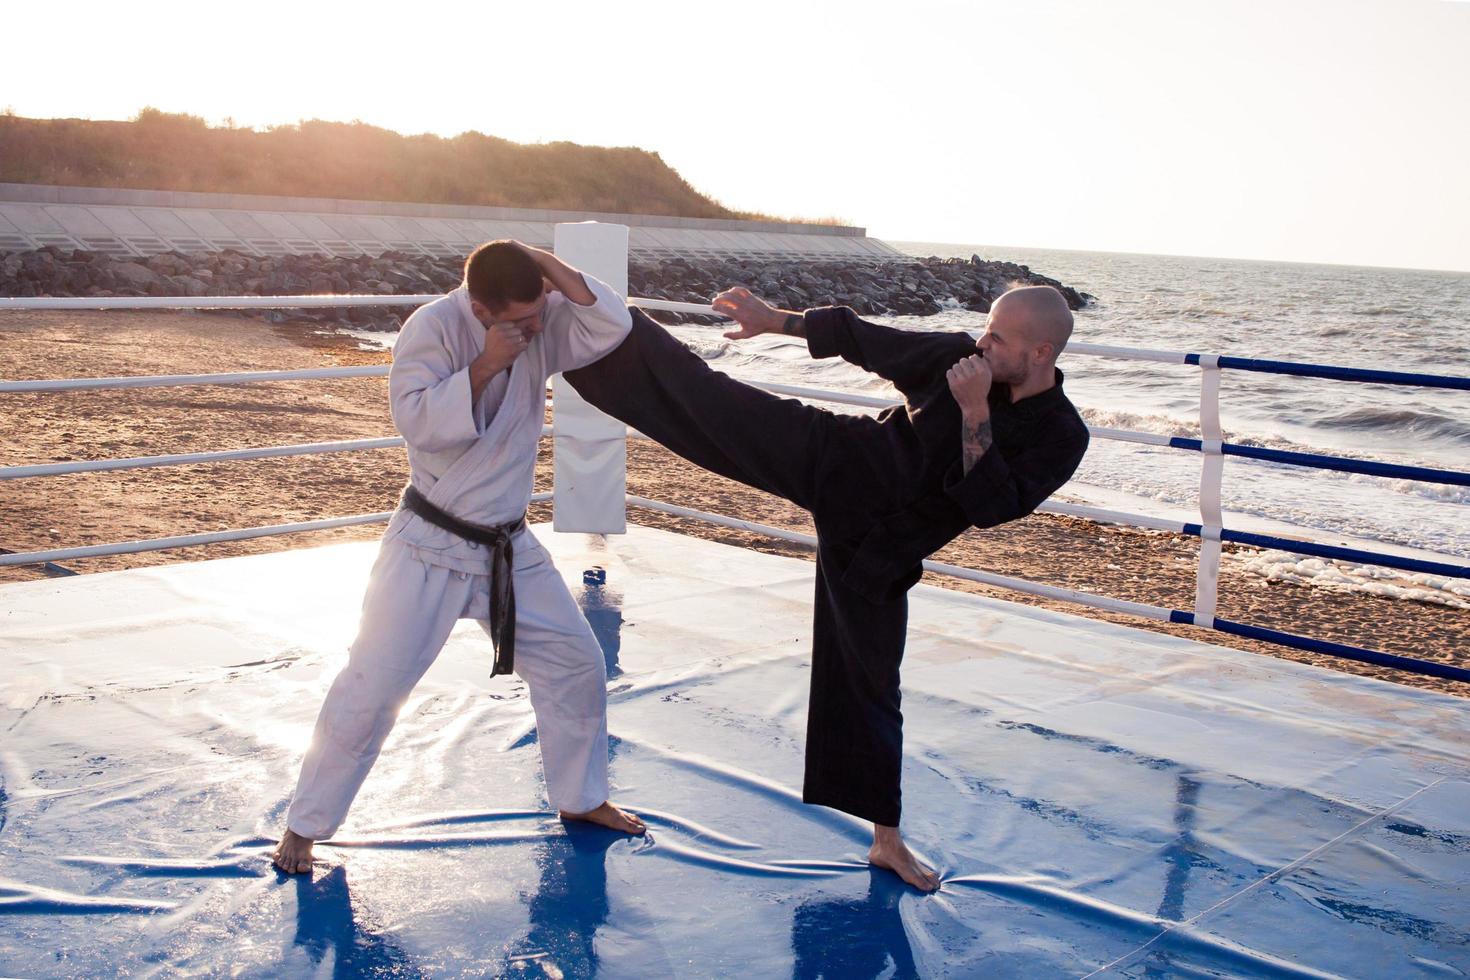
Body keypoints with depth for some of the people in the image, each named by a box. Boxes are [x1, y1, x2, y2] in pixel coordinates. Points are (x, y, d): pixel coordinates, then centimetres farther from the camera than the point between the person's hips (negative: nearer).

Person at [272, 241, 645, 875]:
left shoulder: (542, 327, -3)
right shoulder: (433, 328, -17)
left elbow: (611, 325, -17)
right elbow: (419, 422, -26)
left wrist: (543, 261, -20)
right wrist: (485, 365, -28)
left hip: (509, 549, 6)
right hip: (431, 547, -5)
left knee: (576, 664, 10)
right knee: (373, 684, -5)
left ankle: (581, 797, 31)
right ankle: (305, 825, 12)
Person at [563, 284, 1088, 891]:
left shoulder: (1061, 436, -11)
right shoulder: (960, 356, -5)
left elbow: (990, 505, -22)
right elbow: (865, 339, 6)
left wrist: (975, 412, -29)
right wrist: (777, 320, 9)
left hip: (877, 552, -1)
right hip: (839, 464, 1)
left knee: (870, 682, 7)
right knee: (703, 398, -12)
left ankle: (887, 839, 25)